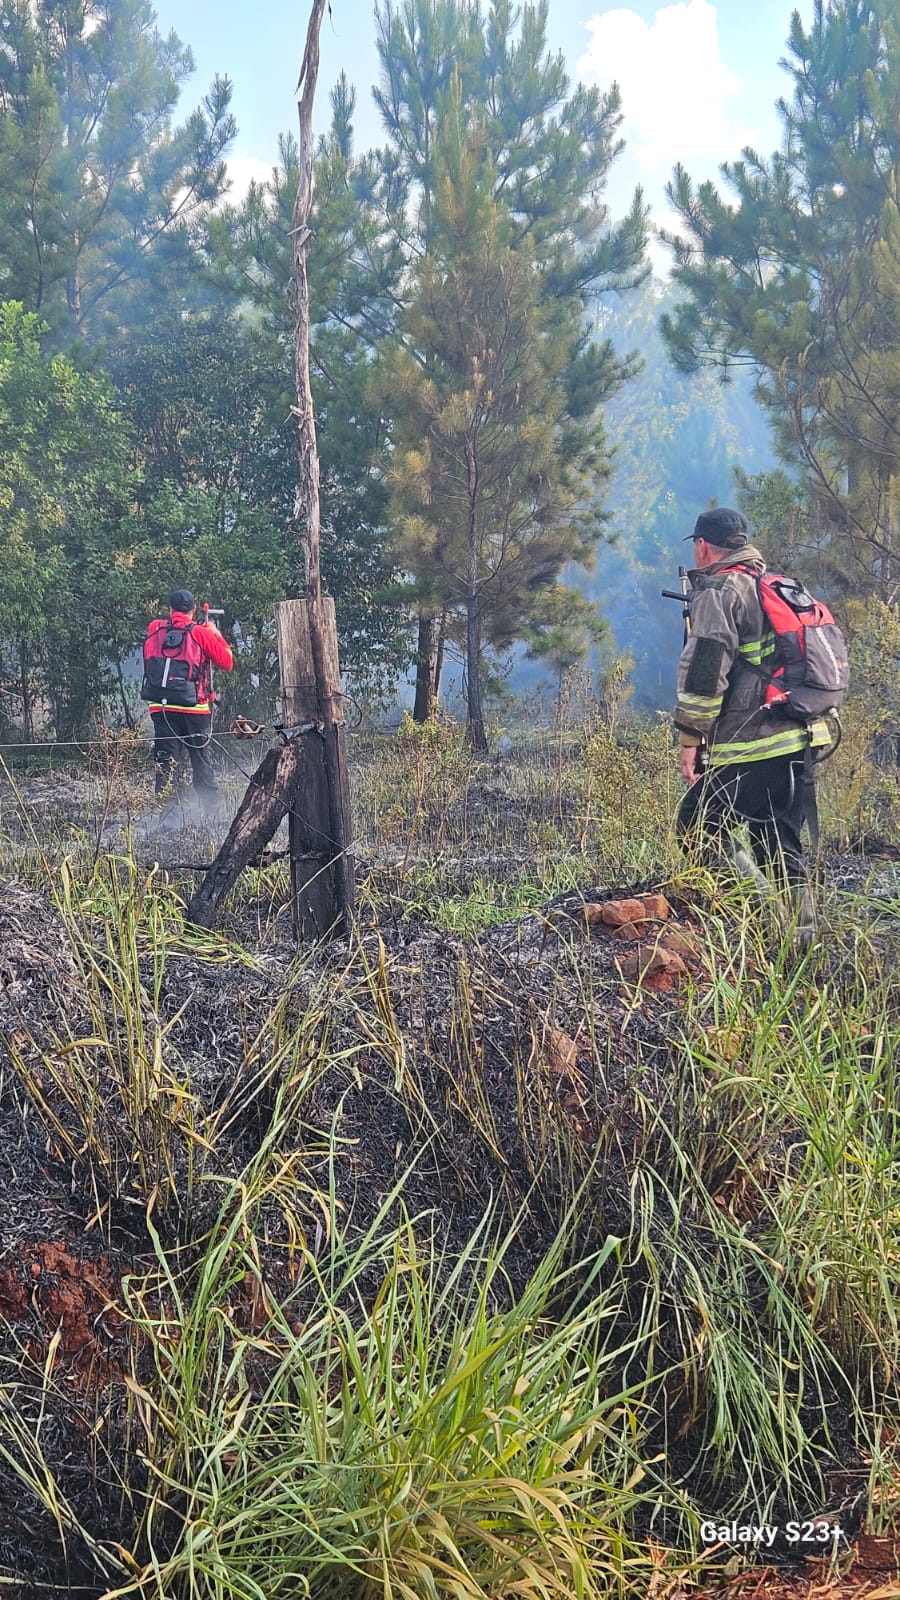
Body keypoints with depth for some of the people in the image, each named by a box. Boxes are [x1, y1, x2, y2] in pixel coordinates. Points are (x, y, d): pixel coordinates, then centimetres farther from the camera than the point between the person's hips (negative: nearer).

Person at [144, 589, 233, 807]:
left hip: (161, 707, 2)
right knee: (202, 761, 9)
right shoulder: (200, 633, -5)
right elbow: (227, 663, -1)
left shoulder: (154, 629, 3)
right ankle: (211, 809, 11)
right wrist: (216, 635, 13)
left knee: (165, 764, 4)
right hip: (194, 709, -2)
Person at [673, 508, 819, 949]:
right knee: (783, 846, 12)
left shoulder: (718, 592, -7)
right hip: (796, 742, 8)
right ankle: (802, 938, 10)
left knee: (698, 826, 0)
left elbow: (704, 671, -16)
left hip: (747, 749, -8)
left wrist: (689, 740, -11)